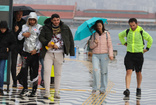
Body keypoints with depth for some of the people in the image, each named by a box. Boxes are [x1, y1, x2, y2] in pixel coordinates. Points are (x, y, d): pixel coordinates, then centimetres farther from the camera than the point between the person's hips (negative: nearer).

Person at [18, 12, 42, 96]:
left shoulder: (39, 28, 2)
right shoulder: (25, 27, 13)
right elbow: (19, 38, 13)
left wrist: (36, 49, -11)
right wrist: (23, 34, -7)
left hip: (35, 52, -3)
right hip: (26, 51, 3)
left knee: (35, 71, -2)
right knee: (24, 70, -3)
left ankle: (34, 90, 5)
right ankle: (25, 89, 4)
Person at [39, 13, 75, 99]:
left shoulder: (65, 28, 4)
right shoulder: (46, 28, 2)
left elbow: (71, 40, 7)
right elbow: (41, 37, 1)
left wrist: (72, 53, 3)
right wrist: (47, 43, -19)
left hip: (59, 53, 1)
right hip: (48, 53, -1)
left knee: (58, 73, 4)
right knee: (47, 71, -12)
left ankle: (56, 93, 11)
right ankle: (47, 92, -9)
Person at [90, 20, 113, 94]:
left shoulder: (106, 34, 3)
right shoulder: (94, 35, 9)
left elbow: (110, 45, 3)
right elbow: (91, 46, 11)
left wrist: (110, 54, -8)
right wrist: (95, 43, -10)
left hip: (104, 55, -1)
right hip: (95, 55, 1)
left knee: (104, 72, 1)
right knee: (95, 70, -15)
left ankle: (103, 89, 9)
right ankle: (95, 88, -6)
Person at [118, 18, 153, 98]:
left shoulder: (142, 32, -9)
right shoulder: (127, 31, 0)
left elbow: (150, 39, 7)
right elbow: (120, 35, 22)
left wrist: (147, 48, 7)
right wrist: (124, 43, 15)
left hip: (138, 55, -1)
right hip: (129, 54, 1)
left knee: (138, 72, 11)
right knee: (129, 72, -12)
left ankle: (138, 89, 28)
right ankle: (127, 90, -20)